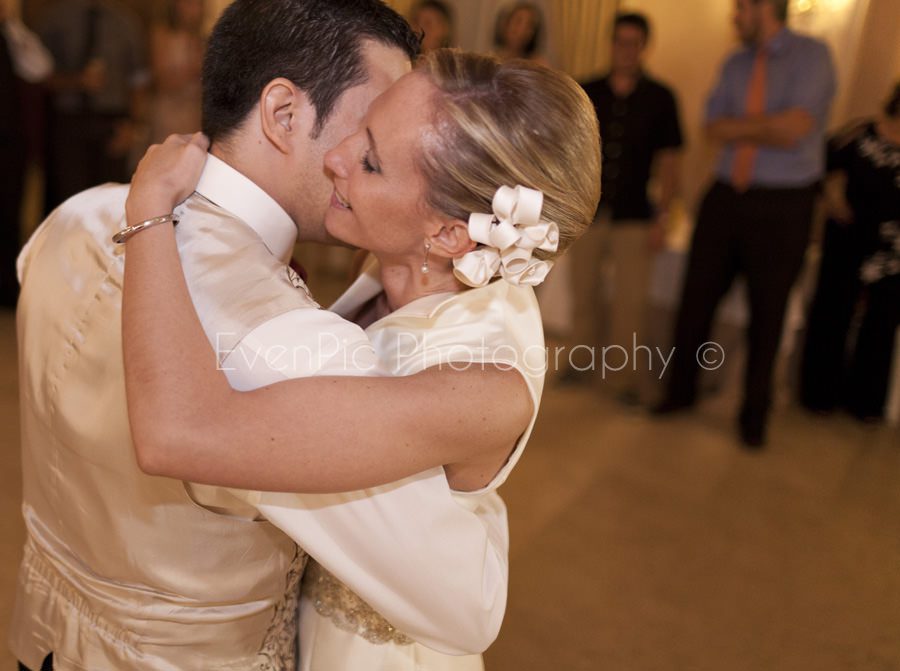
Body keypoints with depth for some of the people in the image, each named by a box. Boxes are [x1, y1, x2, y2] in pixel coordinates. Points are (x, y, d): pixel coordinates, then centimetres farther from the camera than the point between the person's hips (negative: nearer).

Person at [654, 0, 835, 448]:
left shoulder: (811, 55, -6)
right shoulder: (735, 65, 10)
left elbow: (794, 128, -18)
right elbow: (714, 129, -1)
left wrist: (741, 125, -7)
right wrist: (767, 125, -12)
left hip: (782, 207, -4)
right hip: (726, 197, 4)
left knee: (767, 315, 7)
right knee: (696, 299, 8)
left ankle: (754, 415, 25)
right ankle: (681, 391, 28)